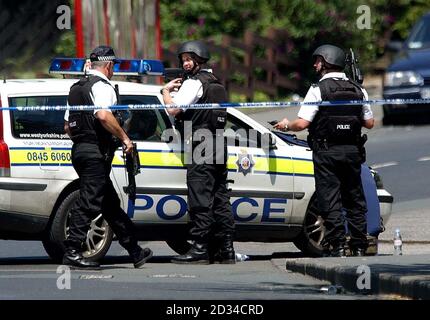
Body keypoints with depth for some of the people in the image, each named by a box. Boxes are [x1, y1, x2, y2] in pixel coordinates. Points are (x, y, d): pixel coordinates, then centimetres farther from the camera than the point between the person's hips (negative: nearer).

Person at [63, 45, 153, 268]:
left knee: (110, 204, 13)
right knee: (89, 202, -11)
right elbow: (103, 116, -25)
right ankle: (72, 252, -15)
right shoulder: (102, 86, -8)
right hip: (96, 152, -10)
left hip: (79, 150, 10)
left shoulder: (77, 87, 21)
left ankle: (135, 251, 18)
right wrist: (124, 138, -17)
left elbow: (67, 126, 22)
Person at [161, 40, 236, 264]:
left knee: (200, 198, -10)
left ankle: (200, 248, -13)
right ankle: (226, 249, 10)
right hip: (218, 145, 9)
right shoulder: (216, 83, 21)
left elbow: (173, 110, -18)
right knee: (219, 197, 9)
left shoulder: (194, 83, -8)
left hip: (201, 146, -9)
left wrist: (166, 91, 0)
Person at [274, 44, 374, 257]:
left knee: (330, 200, -1)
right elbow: (369, 122, 11)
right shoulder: (358, 90, 7)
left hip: (326, 152, -5)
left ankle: (337, 246, -5)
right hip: (353, 151, 5)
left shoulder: (318, 90, -9)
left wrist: (286, 125, 6)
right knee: (354, 200, 11)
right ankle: (359, 246, 12)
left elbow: (302, 123, -14)